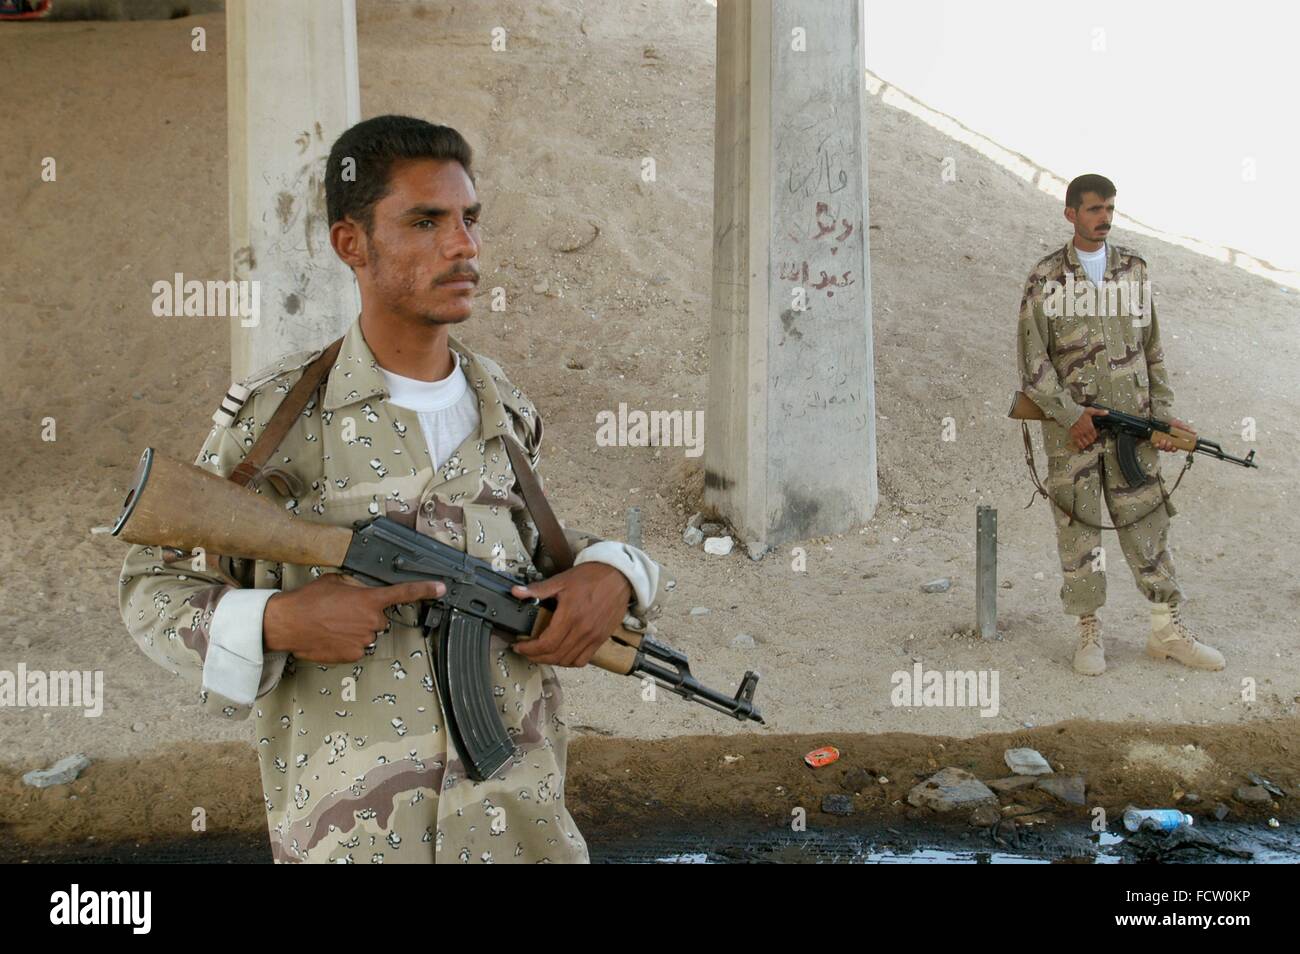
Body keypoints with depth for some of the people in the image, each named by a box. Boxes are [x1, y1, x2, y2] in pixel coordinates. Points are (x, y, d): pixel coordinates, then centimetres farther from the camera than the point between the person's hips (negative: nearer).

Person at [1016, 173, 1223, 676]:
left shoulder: (1135, 269, 9)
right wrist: (1069, 414, -12)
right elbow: (1032, 360, -4)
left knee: (1148, 522, 4)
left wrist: (1164, 414, 4)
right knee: (1079, 529, 2)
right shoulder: (1045, 278, -1)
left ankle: (1167, 630, 12)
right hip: (1070, 426, -3)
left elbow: (1151, 349, 12)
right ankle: (1089, 631, 12)